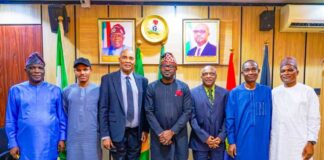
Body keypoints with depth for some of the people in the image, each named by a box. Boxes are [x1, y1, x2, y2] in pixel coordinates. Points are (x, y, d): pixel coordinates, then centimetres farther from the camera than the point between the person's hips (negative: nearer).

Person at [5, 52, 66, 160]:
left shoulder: (55, 90, 2)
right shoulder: (16, 90, 1)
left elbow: (62, 117, 4)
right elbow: (10, 120, 3)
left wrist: (62, 138, 1)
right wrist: (13, 143, 0)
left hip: (49, 144, 1)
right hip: (26, 145, 0)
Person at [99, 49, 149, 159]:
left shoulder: (142, 80, 4)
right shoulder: (108, 79, -3)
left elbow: (145, 107, 9)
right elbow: (103, 109, -4)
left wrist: (145, 129, 5)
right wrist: (105, 135, -8)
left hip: (136, 132, 3)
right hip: (117, 132, -2)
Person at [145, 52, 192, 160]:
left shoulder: (184, 87, 1)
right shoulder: (151, 87, 0)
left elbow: (187, 112, -4)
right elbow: (149, 112, -3)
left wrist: (172, 131, -11)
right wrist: (160, 133, -11)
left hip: (179, 135, 1)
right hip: (158, 136, 0)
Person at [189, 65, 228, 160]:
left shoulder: (224, 93, 4)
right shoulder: (193, 93, -2)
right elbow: (192, 118, -6)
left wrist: (221, 137, -7)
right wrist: (205, 137, -11)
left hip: (218, 142, 2)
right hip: (199, 142, -1)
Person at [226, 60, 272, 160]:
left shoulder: (267, 91, 1)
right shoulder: (235, 93, -3)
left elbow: (271, 118, 4)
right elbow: (230, 119, -2)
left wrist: (271, 141, 3)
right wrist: (231, 142, -5)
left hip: (262, 143, 1)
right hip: (241, 143, -1)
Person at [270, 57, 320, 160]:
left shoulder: (308, 91, -1)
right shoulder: (274, 92, 7)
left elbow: (314, 120, -3)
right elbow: (269, 118, 9)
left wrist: (311, 143, -8)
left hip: (299, 144, -3)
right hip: (277, 144, 3)